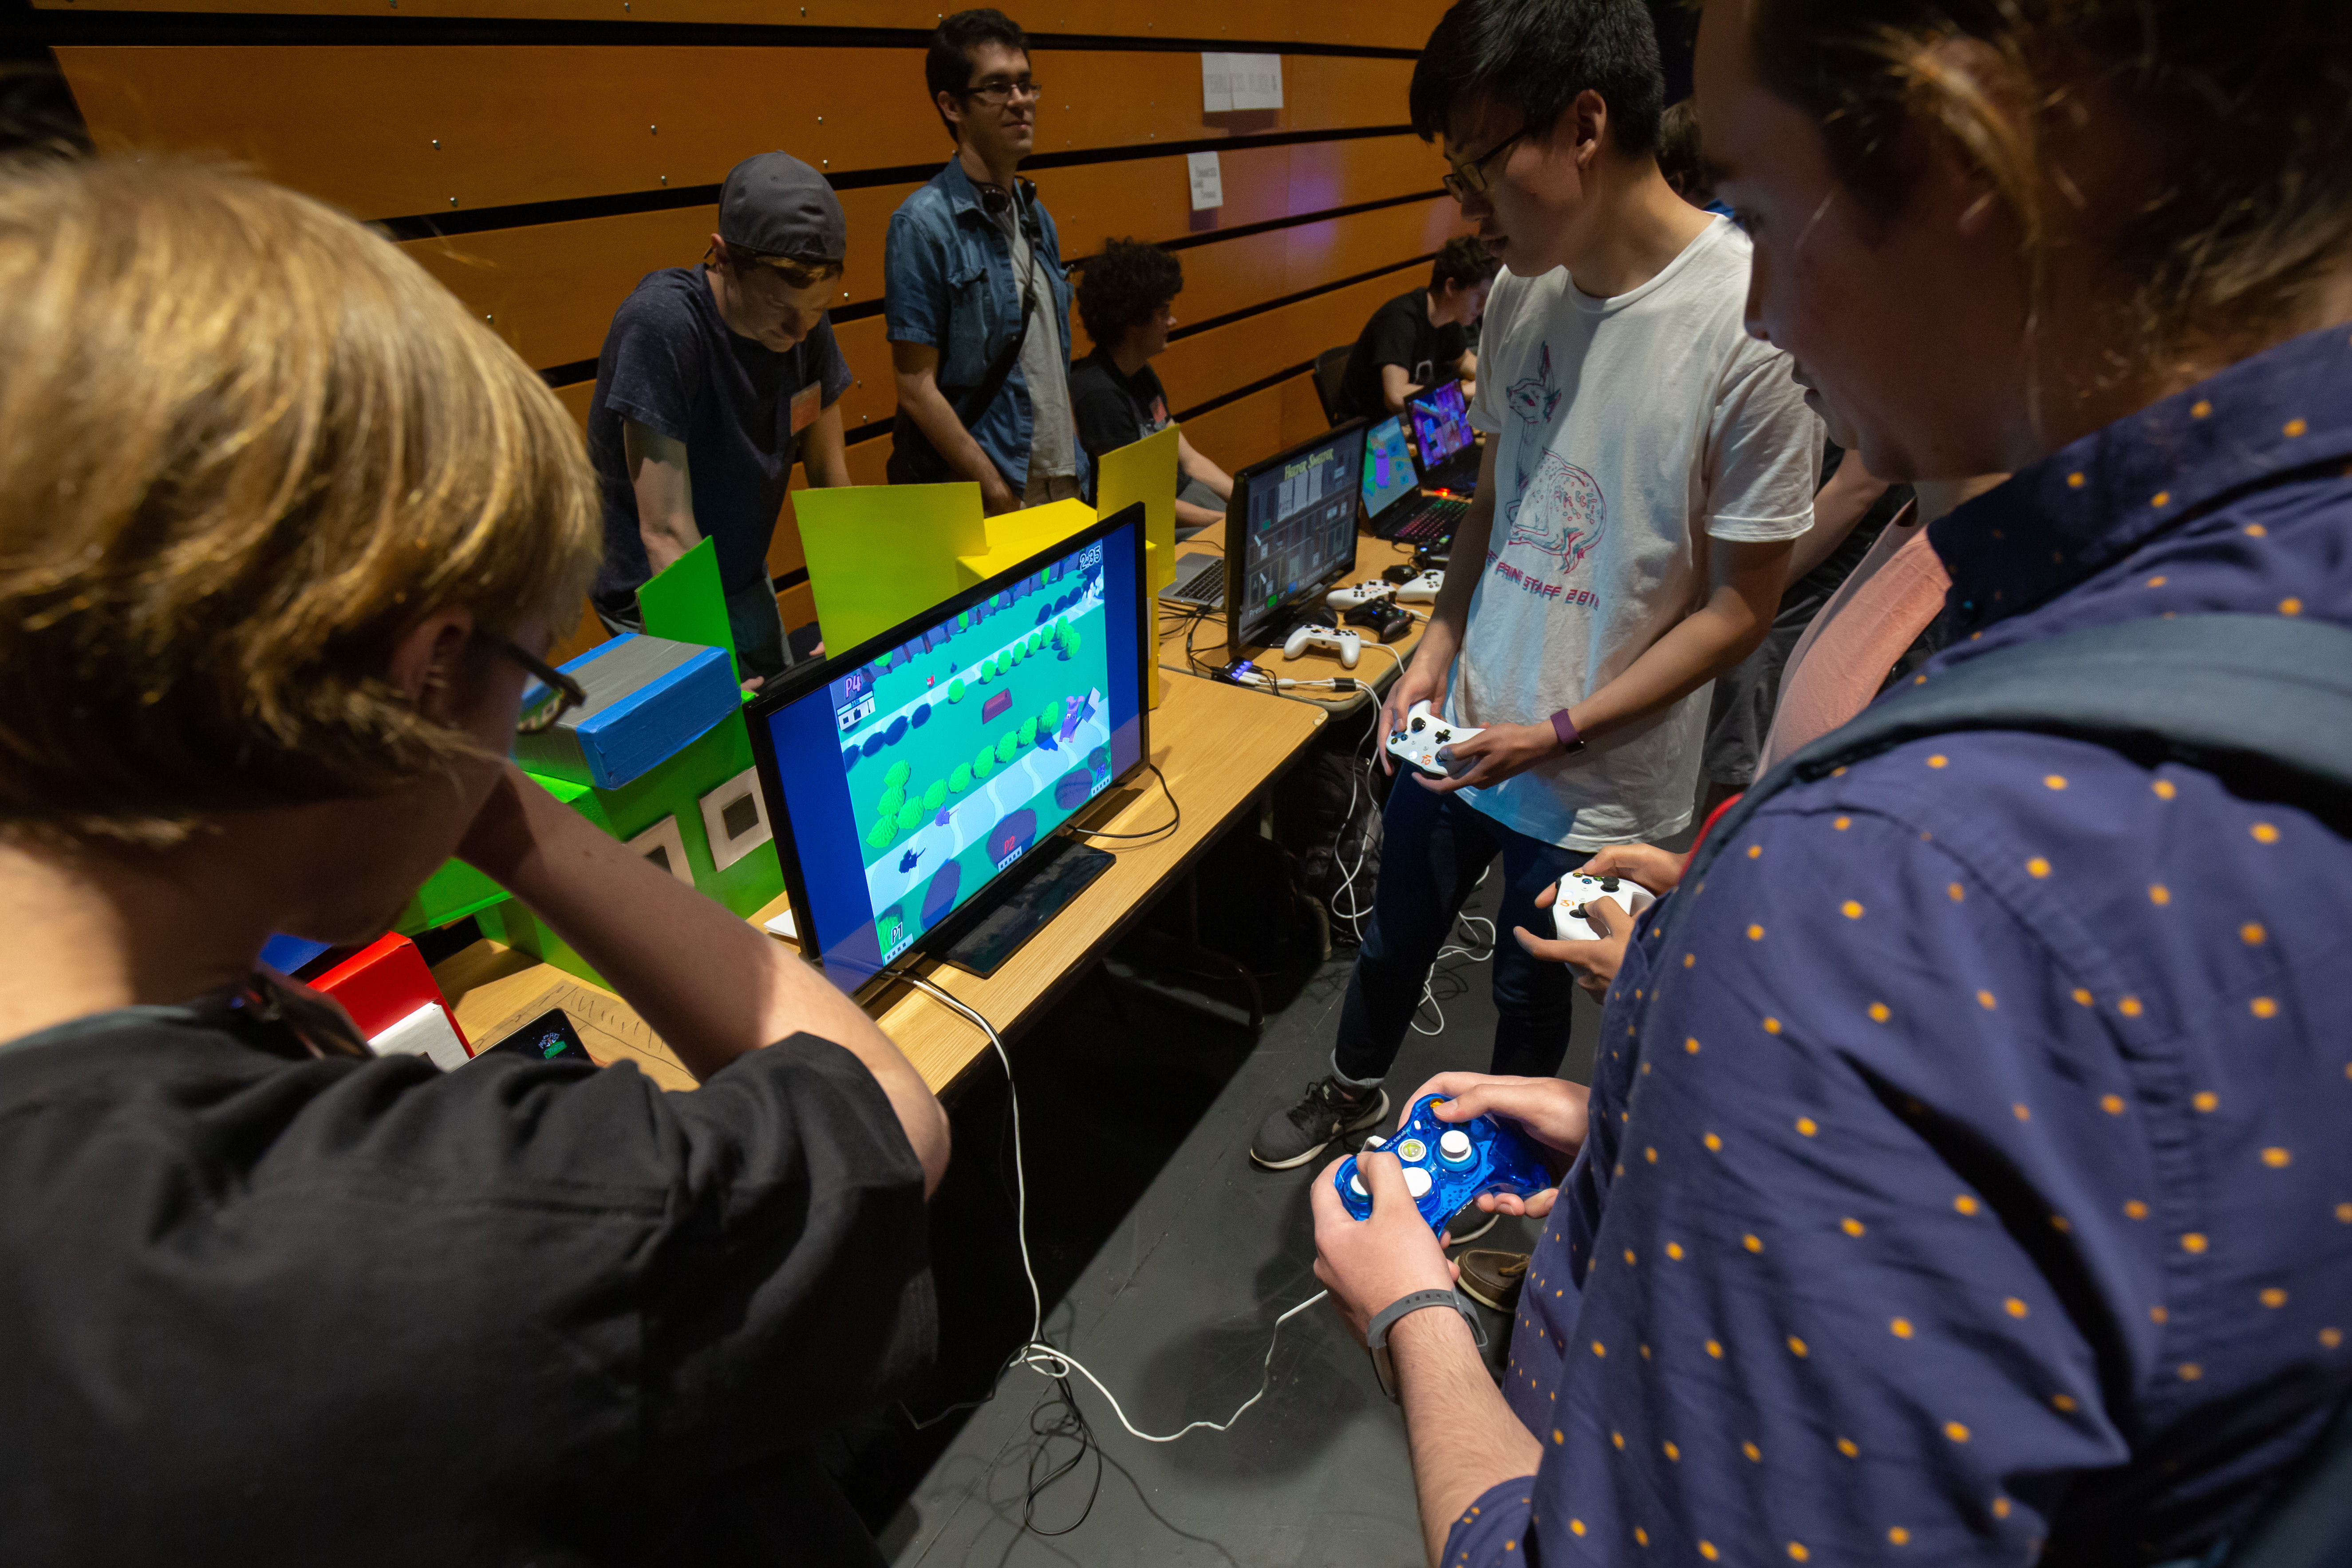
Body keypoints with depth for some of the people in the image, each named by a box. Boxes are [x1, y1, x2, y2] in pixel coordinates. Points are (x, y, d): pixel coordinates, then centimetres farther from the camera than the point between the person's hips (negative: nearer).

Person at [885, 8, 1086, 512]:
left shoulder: (1038, 219, 12)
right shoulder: (923, 224, -10)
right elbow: (916, 388, -14)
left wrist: (1077, 466, 9)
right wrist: (999, 494, -17)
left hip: (1063, 487, 7)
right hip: (977, 500, -6)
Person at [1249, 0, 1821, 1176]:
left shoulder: (1750, 322, -21)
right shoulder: (1520, 296, -2)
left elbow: (1738, 607, -14)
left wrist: (1560, 733, -18)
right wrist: (1436, 649, -1)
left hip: (1601, 783, -5)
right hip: (1460, 728, 5)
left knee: (1532, 993, 18)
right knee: (1394, 935, 22)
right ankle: (1354, 1092, 52)